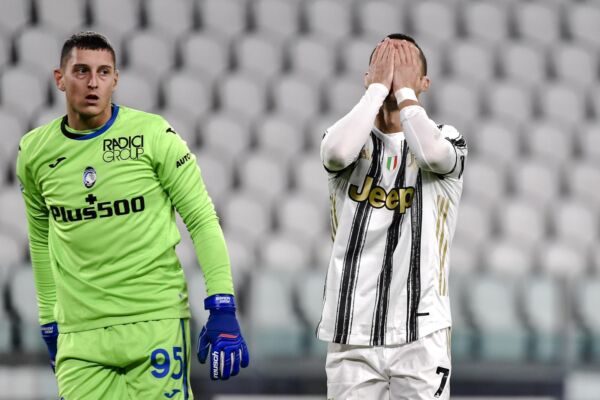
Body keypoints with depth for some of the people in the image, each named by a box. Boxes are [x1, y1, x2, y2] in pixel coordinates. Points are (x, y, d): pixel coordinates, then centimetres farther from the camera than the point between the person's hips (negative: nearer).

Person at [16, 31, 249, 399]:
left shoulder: (154, 136, -4)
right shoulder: (35, 152, 7)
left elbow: (202, 221, -2)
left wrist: (223, 311, -10)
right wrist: (50, 326, 19)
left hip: (156, 321, -3)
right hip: (80, 337, 3)